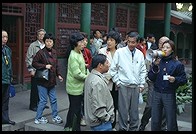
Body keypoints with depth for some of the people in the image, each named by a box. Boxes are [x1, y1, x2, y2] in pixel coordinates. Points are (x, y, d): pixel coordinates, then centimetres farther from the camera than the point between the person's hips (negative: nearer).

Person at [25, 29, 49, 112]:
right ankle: (33, 105, 13)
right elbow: (28, 58, -5)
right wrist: (31, 70, -9)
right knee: (35, 88, 1)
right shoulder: (33, 45, -4)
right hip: (35, 71, -4)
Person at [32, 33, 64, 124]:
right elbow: (34, 63, -10)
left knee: (53, 99, 14)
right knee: (43, 100, 0)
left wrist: (58, 75, 6)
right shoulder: (41, 52, -11)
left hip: (52, 80, 6)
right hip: (43, 81, -6)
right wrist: (45, 66, -18)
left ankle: (55, 117, 28)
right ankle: (38, 119, 15)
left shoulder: (54, 52, 8)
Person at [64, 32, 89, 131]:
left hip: (79, 86, 10)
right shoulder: (73, 56, -20)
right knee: (76, 110, 0)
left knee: (73, 108, 20)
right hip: (75, 87, -9)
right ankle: (75, 128, 12)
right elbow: (77, 74, -23)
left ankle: (68, 126, 34)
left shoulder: (79, 53, 10)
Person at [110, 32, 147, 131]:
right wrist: (117, 82, -4)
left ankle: (133, 128, 27)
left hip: (136, 86, 4)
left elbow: (143, 70, 13)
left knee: (134, 110, 12)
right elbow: (113, 69, -2)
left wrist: (142, 84, 9)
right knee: (123, 110, 1)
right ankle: (122, 128, 16)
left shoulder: (140, 54, 5)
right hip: (123, 86, -3)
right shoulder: (119, 52, -6)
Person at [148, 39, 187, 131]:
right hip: (156, 93, 3)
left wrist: (175, 79, -20)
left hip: (169, 95, -3)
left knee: (171, 123, 6)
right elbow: (151, 77, 0)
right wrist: (155, 66, -13)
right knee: (155, 122, 11)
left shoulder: (177, 64, -3)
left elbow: (184, 79, -1)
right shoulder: (158, 61, 4)